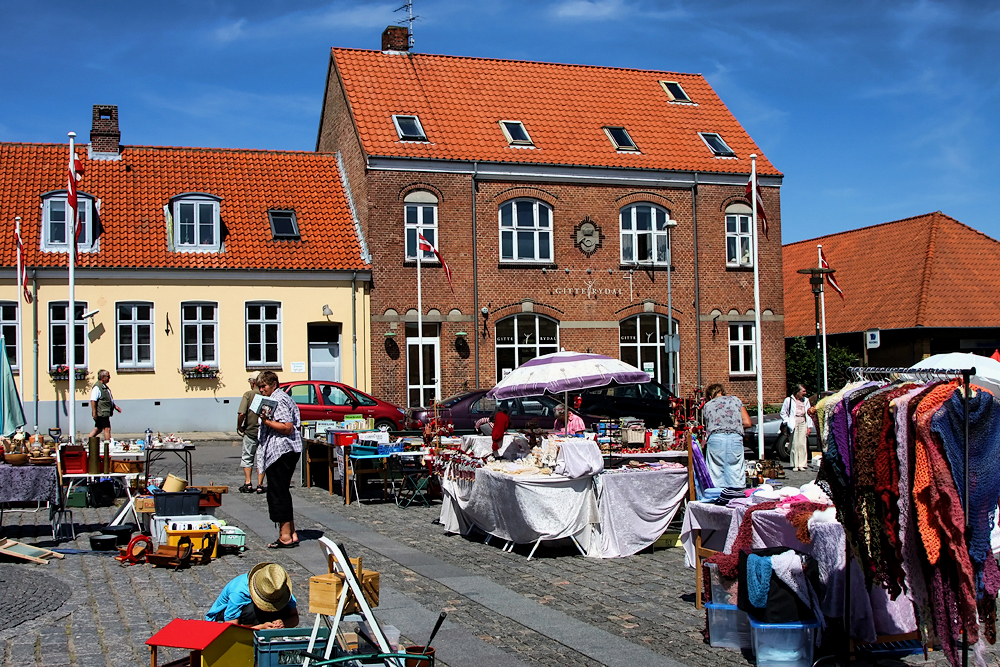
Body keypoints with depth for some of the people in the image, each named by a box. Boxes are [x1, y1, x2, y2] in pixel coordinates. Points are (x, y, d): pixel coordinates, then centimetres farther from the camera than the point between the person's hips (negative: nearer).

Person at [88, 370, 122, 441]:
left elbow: (110, 399, 30)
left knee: (98, 429, 15)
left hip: (105, 413, 10)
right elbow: (93, 400, -20)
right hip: (102, 413, -10)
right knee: (107, 429, -7)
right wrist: (94, 413, -23)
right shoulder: (97, 387, -15)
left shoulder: (104, 386, 18)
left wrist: (115, 406, 23)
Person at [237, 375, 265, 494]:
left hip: (250, 431, -2)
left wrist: (239, 427, -2)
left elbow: (241, 414, -18)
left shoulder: (248, 394, -10)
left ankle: (247, 484, 9)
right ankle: (260, 485, 8)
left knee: (247, 458, 13)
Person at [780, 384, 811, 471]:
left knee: (802, 444, -3)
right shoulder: (789, 400, 1)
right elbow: (783, 413, 5)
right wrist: (788, 422, -5)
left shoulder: (806, 401, 12)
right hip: (793, 424, -3)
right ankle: (795, 465, 1)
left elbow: (808, 414, 15)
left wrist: (808, 426, 9)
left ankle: (802, 464, 1)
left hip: (803, 423, 3)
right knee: (795, 444, -4)